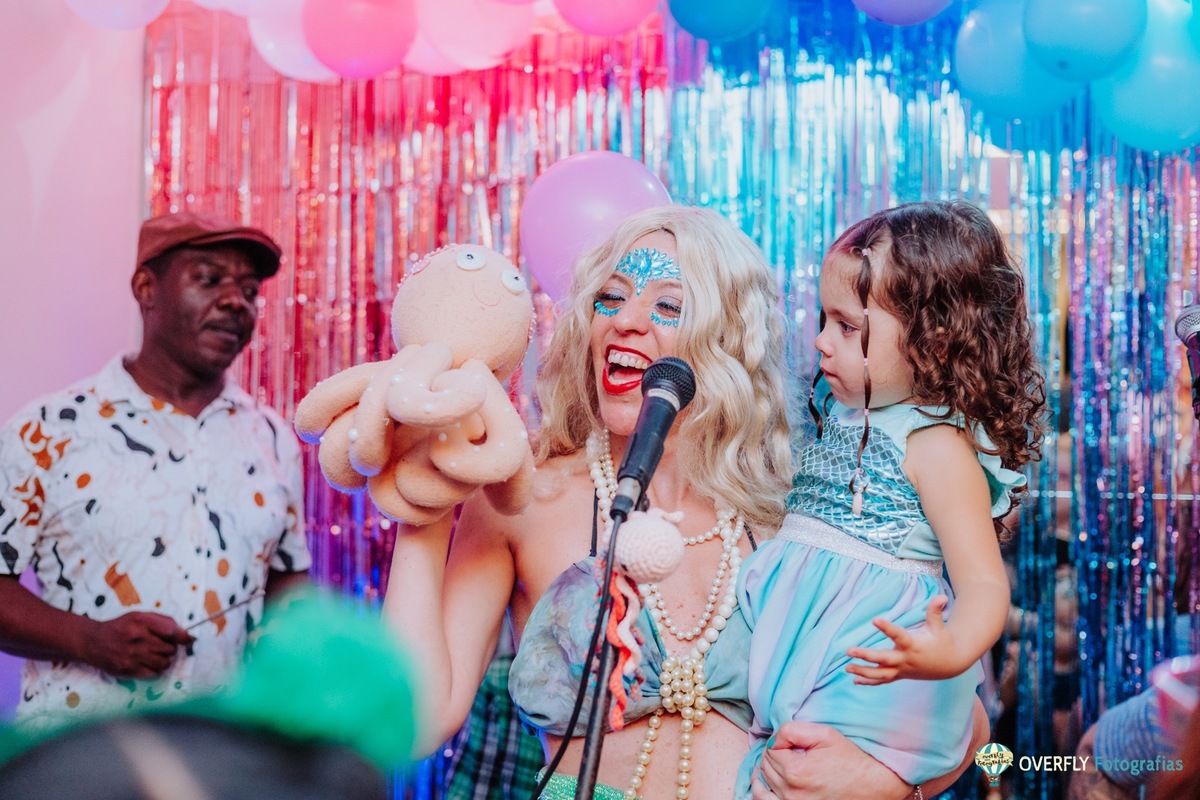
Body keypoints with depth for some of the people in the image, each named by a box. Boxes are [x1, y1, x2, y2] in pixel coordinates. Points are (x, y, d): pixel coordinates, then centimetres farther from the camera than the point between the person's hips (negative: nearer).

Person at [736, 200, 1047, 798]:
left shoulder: (938, 446, -11)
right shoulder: (840, 411, 13)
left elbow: (984, 582, -17)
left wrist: (952, 651, -34)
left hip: (871, 669, -7)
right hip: (794, 637, 7)